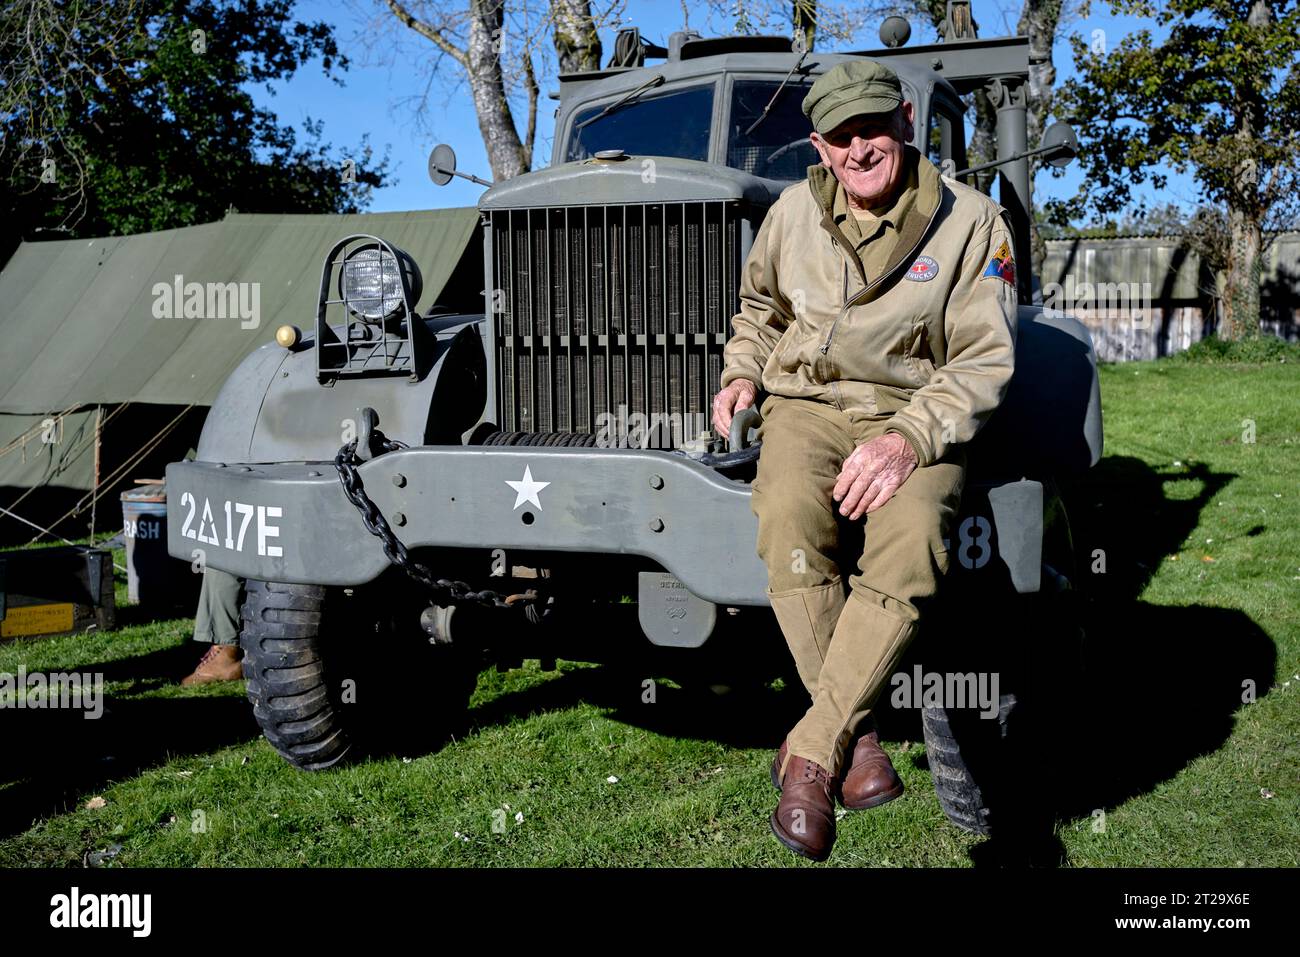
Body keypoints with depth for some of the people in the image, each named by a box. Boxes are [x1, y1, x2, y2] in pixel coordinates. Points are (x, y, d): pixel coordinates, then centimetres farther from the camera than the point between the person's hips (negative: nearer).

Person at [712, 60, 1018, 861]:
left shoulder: (972, 222, -3)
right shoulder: (794, 211, 7)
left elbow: (983, 363, -7)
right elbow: (760, 305, 26)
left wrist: (909, 438, -24)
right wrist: (744, 373, 5)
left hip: (916, 414, -2)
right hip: (806, 404, 2)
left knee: (910, 541, -35)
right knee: (789, 514, -34)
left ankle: (811, 748, -23)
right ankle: (856, 735, -19)